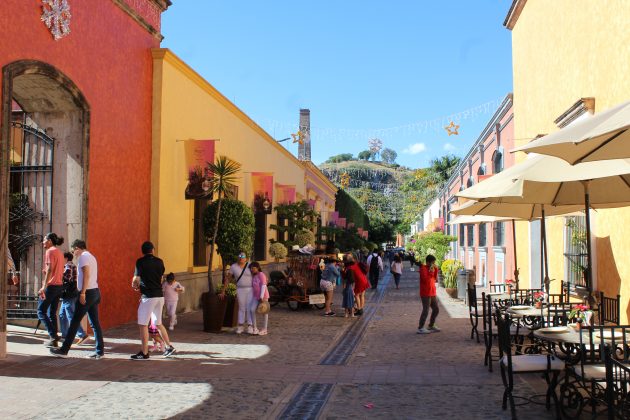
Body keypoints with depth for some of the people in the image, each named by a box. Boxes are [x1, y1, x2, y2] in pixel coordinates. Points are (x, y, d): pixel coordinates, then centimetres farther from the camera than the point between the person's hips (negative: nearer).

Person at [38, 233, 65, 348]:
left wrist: (43, 287, -22)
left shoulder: (50, 251, -8)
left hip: (51, 285, -8)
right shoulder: (59, 252, 18)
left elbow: (50, 270, -18)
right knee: (52, 313, 11)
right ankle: (54, 340, 10)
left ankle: (53, 336, -11)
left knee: (41, 311, -2)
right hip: (59, 285, 9)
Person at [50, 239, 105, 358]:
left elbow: (86, 275, -18)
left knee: (75, 322, -2)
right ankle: (100, 351, 6)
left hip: (88, 292, -9)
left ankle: (64, 349, 4)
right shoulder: (91, 257, 21)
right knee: (95, 323, 7)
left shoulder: (83, 256, -7)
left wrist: (82, 293, -21)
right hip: (95, 291, 9)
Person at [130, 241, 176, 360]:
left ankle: (144, 353, 3)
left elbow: (136, 280, -10)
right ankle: (169, 347, 22)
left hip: (148, 296, -6)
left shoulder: (140, 262, -7)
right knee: (158, 323, 19)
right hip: (160, 295, 6)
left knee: (143, 324, 1)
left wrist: (135, 286, 13)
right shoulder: (159, 262, 9)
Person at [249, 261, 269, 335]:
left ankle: (264, 329, 12)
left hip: (263, 296, -6)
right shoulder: (253, 276, 12)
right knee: (252, 310, -9)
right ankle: (255, 328, -1)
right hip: (256, 296, 6)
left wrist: (262, 297, -22)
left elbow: (263, 286, -17)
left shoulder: (261, 275, -11)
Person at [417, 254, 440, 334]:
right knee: (426, 311, -11)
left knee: (436, 309, 14)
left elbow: (435, 279, 12)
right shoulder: (423, 268, -12)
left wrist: (436, 270, 3)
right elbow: (425, 279, -23)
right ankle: (420, 328, -7)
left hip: (433, 293, 9)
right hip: (425, 294, -9)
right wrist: (430, 272, -20)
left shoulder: (432, 269, 14)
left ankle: (431, 326, 28)